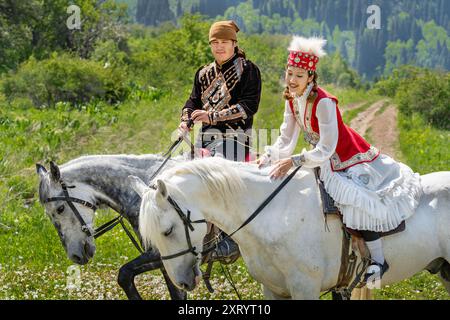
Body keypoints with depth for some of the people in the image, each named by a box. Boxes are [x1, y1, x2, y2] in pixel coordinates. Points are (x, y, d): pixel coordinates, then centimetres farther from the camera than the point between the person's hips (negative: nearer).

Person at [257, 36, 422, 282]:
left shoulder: (323, 103, -29)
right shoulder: (292, 101, -4)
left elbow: (326, 149, -32)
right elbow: (286, 142, 0)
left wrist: (293, 161, -39)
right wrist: (268, 157, -18)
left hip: (352, 160, -9)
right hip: (327, 164, 9)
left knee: (357, 203, -25)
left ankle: (378, 260, -12)